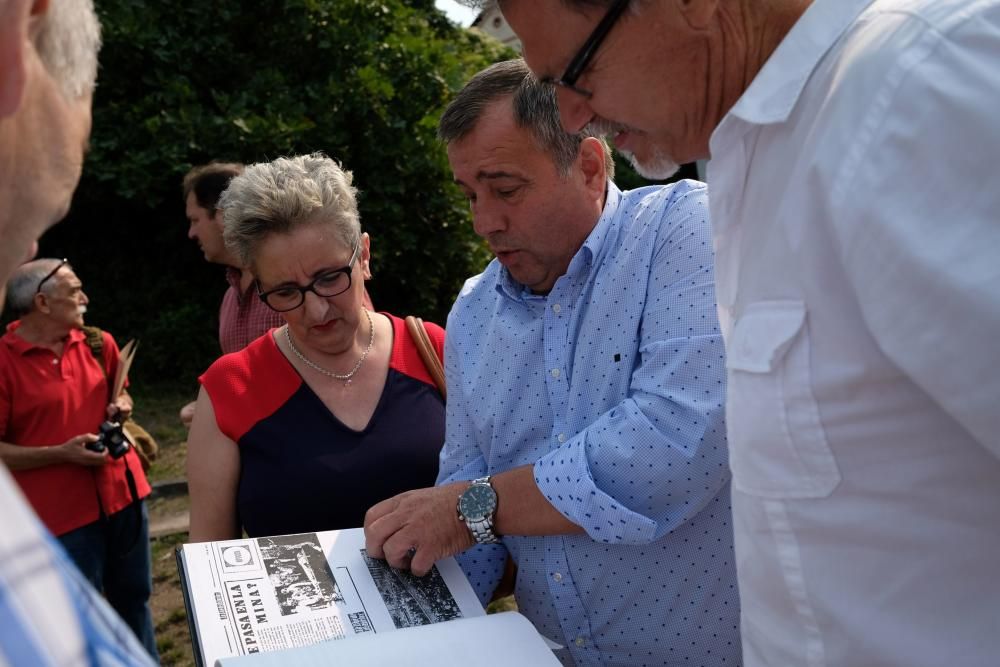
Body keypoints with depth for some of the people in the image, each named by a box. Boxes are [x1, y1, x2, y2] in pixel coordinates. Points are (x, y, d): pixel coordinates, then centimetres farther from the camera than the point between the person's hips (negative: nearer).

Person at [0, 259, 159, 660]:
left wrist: (121, 406, 1)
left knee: (134, 598, 18)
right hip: (63, 511, -5)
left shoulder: (98, 343, 4)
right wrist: (62, 453, -20)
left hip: (122, 491, 6)